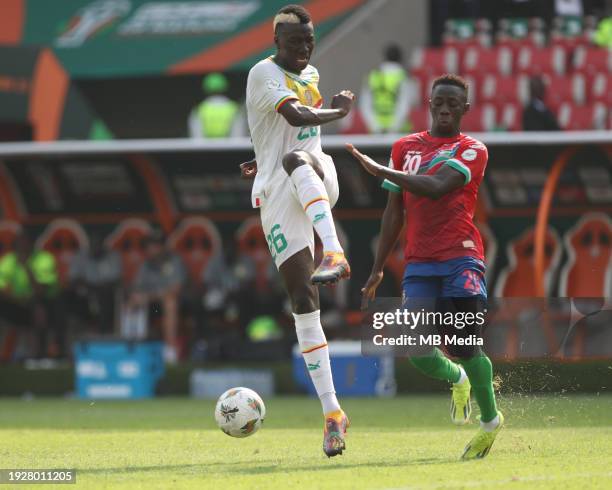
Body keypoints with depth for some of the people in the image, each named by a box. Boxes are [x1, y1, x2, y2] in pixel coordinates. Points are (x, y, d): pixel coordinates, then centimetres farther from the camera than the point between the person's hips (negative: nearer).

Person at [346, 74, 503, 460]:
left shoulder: (472, 150, 0)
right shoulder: (406, 148, 16)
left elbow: (436, 187, -18)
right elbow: (395, 211, 20)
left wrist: (380, 170, -17)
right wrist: (378, 269, 17)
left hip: (460, 258, -4)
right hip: (419, 264, 4)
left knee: (464, 347, -12)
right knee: (419, 354, -8)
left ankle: (491, 420, 8)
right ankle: (457, 380, 25)